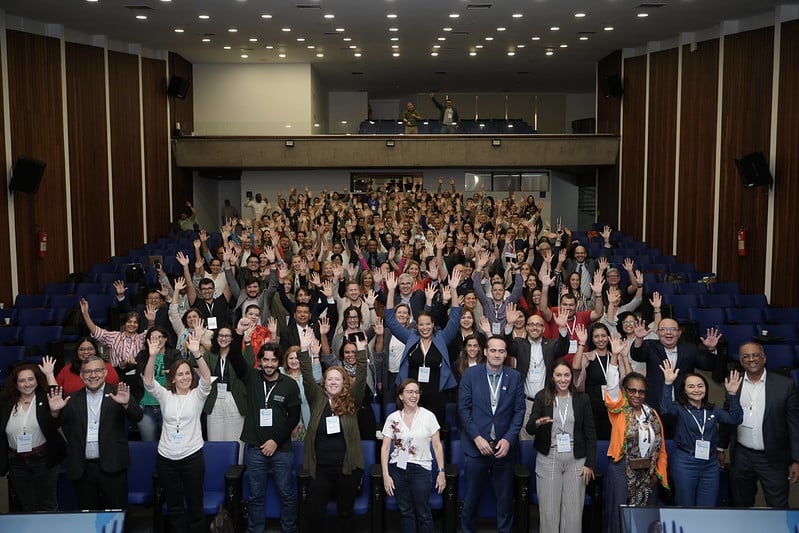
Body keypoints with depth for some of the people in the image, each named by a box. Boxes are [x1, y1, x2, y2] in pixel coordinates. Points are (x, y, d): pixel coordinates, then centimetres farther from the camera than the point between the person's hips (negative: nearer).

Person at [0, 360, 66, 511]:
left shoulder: (45, 399, -4)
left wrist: (49, 374, -26)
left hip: (44, 460, -2)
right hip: (17, 463, 3)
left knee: (48, 505, 6)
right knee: (27, 507, 12)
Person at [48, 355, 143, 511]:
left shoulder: (117, 394, 0)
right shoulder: (72, 399, 9)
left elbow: (137, 417, -10)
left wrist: (126, 404, -30)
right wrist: (55, 412, -15)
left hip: (112, 467, -3)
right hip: (82, 469, 3)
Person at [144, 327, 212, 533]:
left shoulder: (198, 395, -1)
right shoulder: (165, 395, 4)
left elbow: (206, 378, -19)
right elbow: (148, 381, -10)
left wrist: (197, 353, -35)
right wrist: (152, 356, -28)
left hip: (192, 456, -2)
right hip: (166, 458, 2)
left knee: (195, 506, 7)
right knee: (174, 507, 13)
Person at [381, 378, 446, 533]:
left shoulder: (428, 416, -4)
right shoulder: (392, 418, 0)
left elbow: (437, 446, -2)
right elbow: (385, 448, 2)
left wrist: (441, 472, -5)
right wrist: (386, 475, -4)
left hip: (421, 469, -2)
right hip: (398, 469, 2)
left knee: (423, 514, 5)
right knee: (405, 512, 12)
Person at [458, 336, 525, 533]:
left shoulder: (515, 377, 2)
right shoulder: (471, 374, -2)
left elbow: (519, 411, 1)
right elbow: (464, 408, -3)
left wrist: (508, 439, -9)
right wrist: (477, 438, -11)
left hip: (504, 446, 1)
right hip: (477, 445, -1)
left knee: (505, 497, 8)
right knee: (472, 495, 9)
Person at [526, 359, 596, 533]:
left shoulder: (582, 398, 2)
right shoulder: (542, 397, 0)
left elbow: (590, 433, 4)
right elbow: (529, 429, -3)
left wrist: (590, 464, -1)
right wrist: (537, 423, -27)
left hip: (575, 460, 1)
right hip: (548, 459, 0)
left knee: (573, 512, 3)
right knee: (549, 511, 2)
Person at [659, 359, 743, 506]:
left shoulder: (713, 410, 11)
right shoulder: (680, 409, -3)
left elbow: (735, 419, 0)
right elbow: (666, 409, -25)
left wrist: (732, 394, -9)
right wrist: (668, 383, -34)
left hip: (710, 464, 4)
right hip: (685, 464, -3)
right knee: (686, 509, 6)